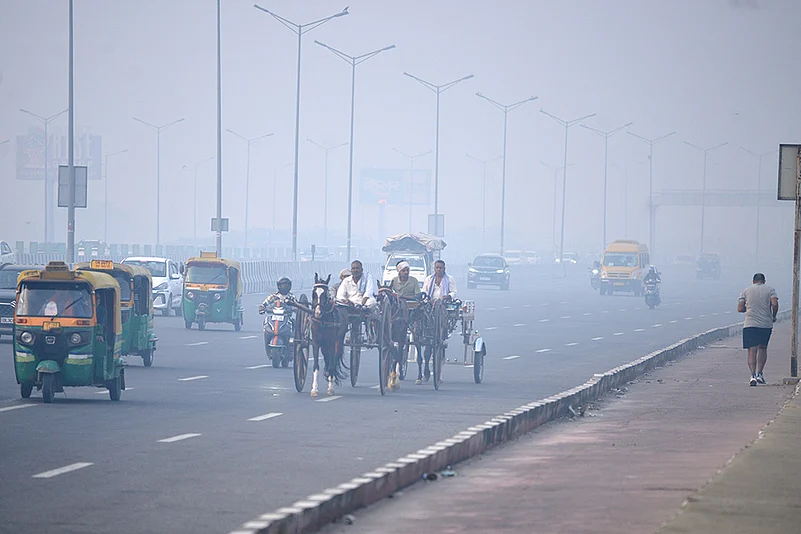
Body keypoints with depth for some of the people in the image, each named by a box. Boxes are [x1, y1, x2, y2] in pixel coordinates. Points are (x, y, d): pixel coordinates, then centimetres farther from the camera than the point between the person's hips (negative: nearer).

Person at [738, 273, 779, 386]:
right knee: (762, 348, 19)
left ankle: (753, 375, -17)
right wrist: (773, 316, 5)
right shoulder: (770, 290, 4)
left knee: (752, 351, -2)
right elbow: (774, 304, -11)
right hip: (766, 324, 1)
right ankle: (759, 373, 11)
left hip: (750, 325, -1)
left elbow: (740, 308, 3)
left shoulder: (746, 291, 7)